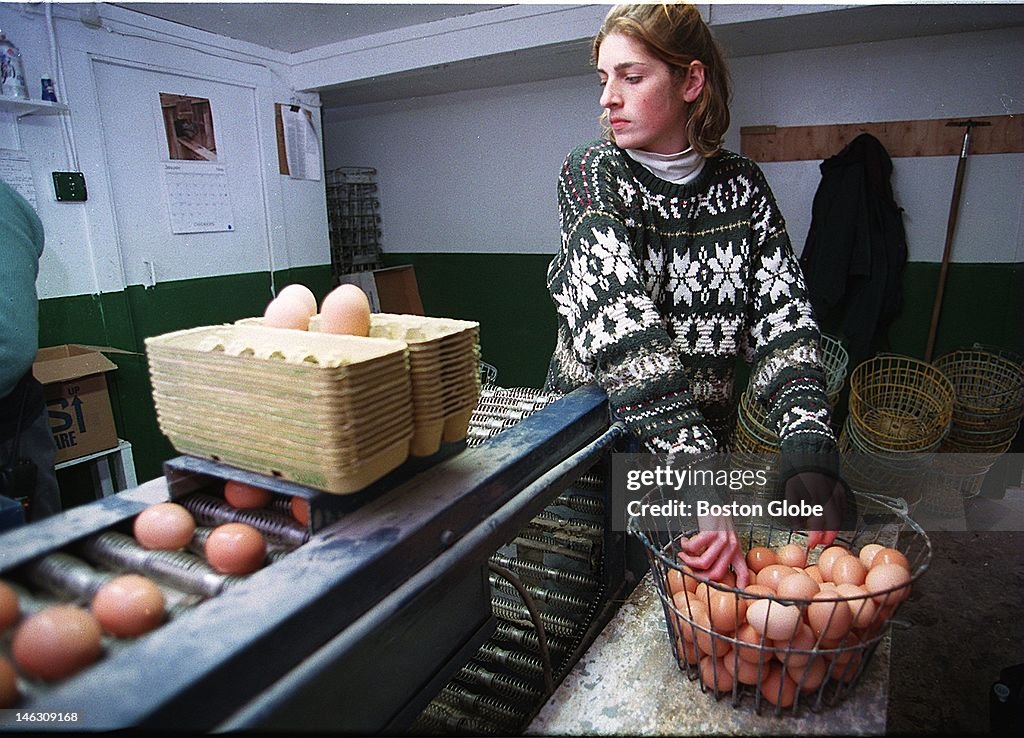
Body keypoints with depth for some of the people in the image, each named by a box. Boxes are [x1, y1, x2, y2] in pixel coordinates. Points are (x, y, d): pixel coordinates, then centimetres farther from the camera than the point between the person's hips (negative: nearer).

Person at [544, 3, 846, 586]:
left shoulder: (741, 183, -1)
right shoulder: (591, 173, -11)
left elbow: (784, 318, -9)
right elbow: (619, 329, -25)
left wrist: (812, 454, -25)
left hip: (709, 439, 3)